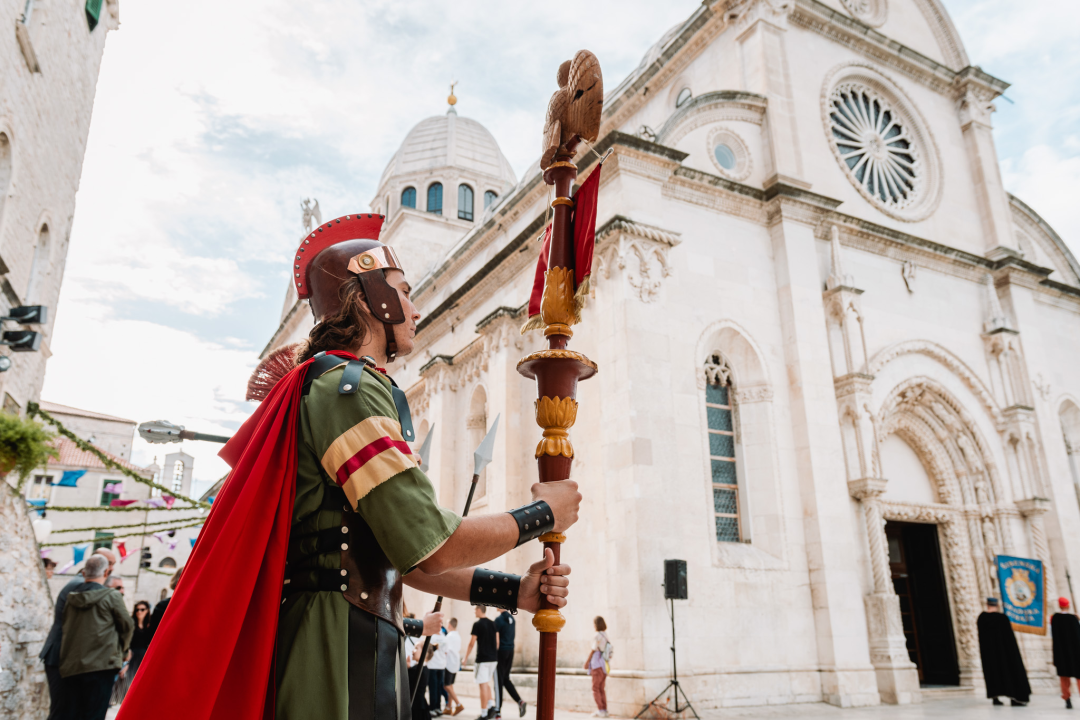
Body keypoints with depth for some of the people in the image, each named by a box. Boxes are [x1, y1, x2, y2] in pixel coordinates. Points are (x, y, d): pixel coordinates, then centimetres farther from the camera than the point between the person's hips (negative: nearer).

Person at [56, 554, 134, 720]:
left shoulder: (71, 598, 11)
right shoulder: (111, 596, -4)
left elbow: (65, 627, 18)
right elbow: (127, 625, 2)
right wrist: (121, 649, 21)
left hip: (70, 665, 5)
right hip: (101, 664, -5)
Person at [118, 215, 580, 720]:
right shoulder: (350, 385, -13)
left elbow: (402, 556, 16)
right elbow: (429, 545, -20)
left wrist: (511, 590, 7)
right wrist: (542, 514, -4)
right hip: (337, 655, -10)